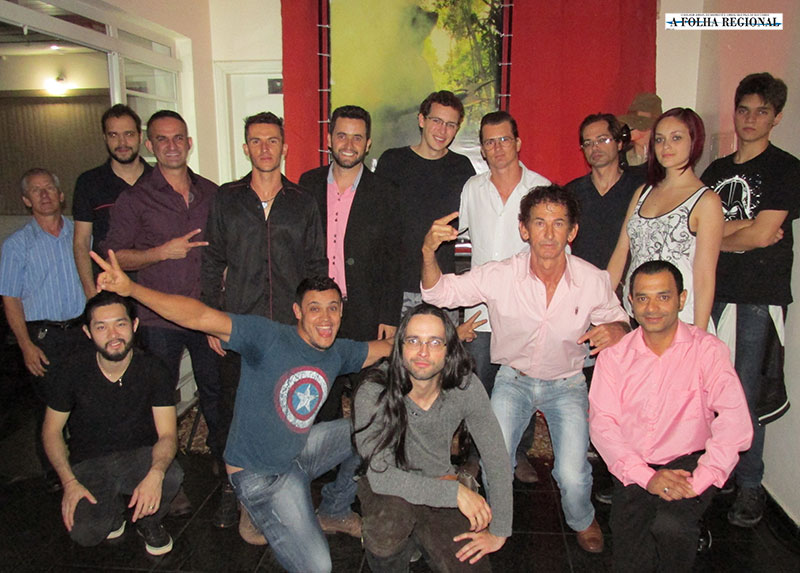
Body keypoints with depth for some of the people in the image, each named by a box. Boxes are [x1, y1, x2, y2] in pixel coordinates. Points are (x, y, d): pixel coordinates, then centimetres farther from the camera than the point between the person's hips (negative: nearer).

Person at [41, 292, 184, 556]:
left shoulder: (152, 370, -13)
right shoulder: (76, 370, -11)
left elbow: (167, 434, -16)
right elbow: (52, 429, 1)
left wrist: (155, 473, -38)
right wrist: (69, 482, -13)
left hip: (139, 455, 0)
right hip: (89, 462, 1)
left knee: (171, 475, -33)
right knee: (84, 533, -25)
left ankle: (148, 520, 2)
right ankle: (114, 509, 13)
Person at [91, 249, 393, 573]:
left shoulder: (338, 353, -1)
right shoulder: (268, 338, -22)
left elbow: (386, 347, 9)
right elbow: (201, 317, -33)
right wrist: (131, 288, -42)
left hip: (300, 452, 7)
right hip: (260, 474, -7)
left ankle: (334, 511, 25)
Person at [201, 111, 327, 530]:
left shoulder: (302, 204, 8)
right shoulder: (226, 200, 7)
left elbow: (317, 267, 9)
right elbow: (212, 263, 7)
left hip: (291, 327, 0)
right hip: (239, 327, 0)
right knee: (233, 409, 6)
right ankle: (234, 485, 25)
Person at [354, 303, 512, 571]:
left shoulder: (465, 386, -16)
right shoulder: (373, 394, -25)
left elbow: (496, 458, -10)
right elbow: (381, 477, -28)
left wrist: (499, 532, -10)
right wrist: (454, 491, -30)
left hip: (441, 486, 3)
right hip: (385, 489, -2)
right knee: (392, 514, -35)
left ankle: (420, 537, 20)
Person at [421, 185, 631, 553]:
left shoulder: (593, 280, -15)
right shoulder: (500, 276, -18)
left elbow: (616, 316, 4)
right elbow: (440, 293, -12)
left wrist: (615, 330, -22)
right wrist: (429, 252, -32)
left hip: (567, 384, 0)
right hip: (513, 380, 0)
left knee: (573, 476, -16)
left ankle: (582, 521, 24)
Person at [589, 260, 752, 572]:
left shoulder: (707, 349, -3)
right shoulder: (614, 356, 4)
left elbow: (735, 421, -13)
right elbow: (602, 423, -4)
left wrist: (698, 481, -23)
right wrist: (647, 477, -17)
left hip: (688, 462, -1)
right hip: (633, 470, 2)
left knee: (669, 525, -29)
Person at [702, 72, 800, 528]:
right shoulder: (716, 171, 16)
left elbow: (762, 235, -10)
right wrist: (745, 228, -8)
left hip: (760, 299, -4)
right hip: (714, 293, 5)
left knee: (746, 397, -2)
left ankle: (749, 487, 13)